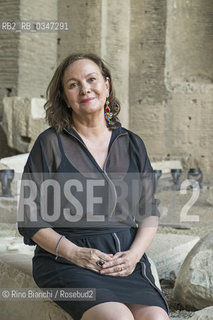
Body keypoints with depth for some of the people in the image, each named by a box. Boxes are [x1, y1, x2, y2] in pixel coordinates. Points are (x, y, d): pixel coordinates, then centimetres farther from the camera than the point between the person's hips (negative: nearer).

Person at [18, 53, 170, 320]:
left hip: (125, 260, 3)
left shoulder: (132, 145, 13)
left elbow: (149, 212, 14)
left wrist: (134, 253, -5)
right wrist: (74, 253, -12)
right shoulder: (50, 143, 3)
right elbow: (30, 220, 1)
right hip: (64, 261, -3)